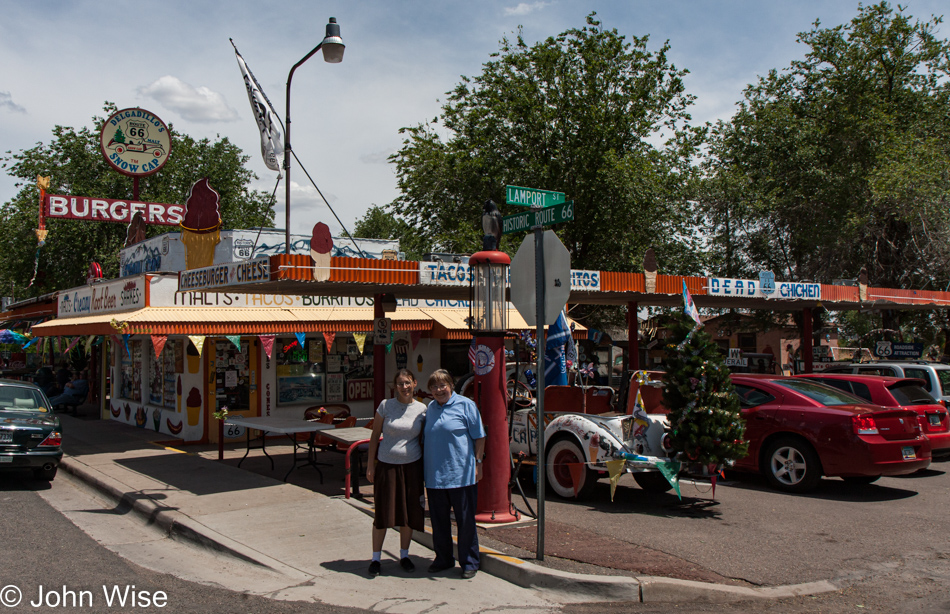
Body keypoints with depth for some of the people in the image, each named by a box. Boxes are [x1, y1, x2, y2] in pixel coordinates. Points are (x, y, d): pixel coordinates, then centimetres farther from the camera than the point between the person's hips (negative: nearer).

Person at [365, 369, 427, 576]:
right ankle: (376, 558, 18)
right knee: (383, 512, 3)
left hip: (412, 466, 2)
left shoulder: (421, 409, 1)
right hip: (387, 465, -2)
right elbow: (375, 436, 1)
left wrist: (425, 467, 7)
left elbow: (423, 440, 9)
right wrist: (371, 464, -2)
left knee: (409, 512, 9)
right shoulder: (385, 406, -4)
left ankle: (404, 555, 26)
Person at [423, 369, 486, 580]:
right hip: (434, 475, 5)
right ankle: (443, 559, 28)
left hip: (461, 474, -5)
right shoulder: (430, 408, 12)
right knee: (438, 519, 13)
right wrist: (424, 466, 19)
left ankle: (469, 562, 15)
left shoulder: (465, 405, -3)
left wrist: (477, 462, -8)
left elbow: (479, 437, -2)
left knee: (465, 519, 3)